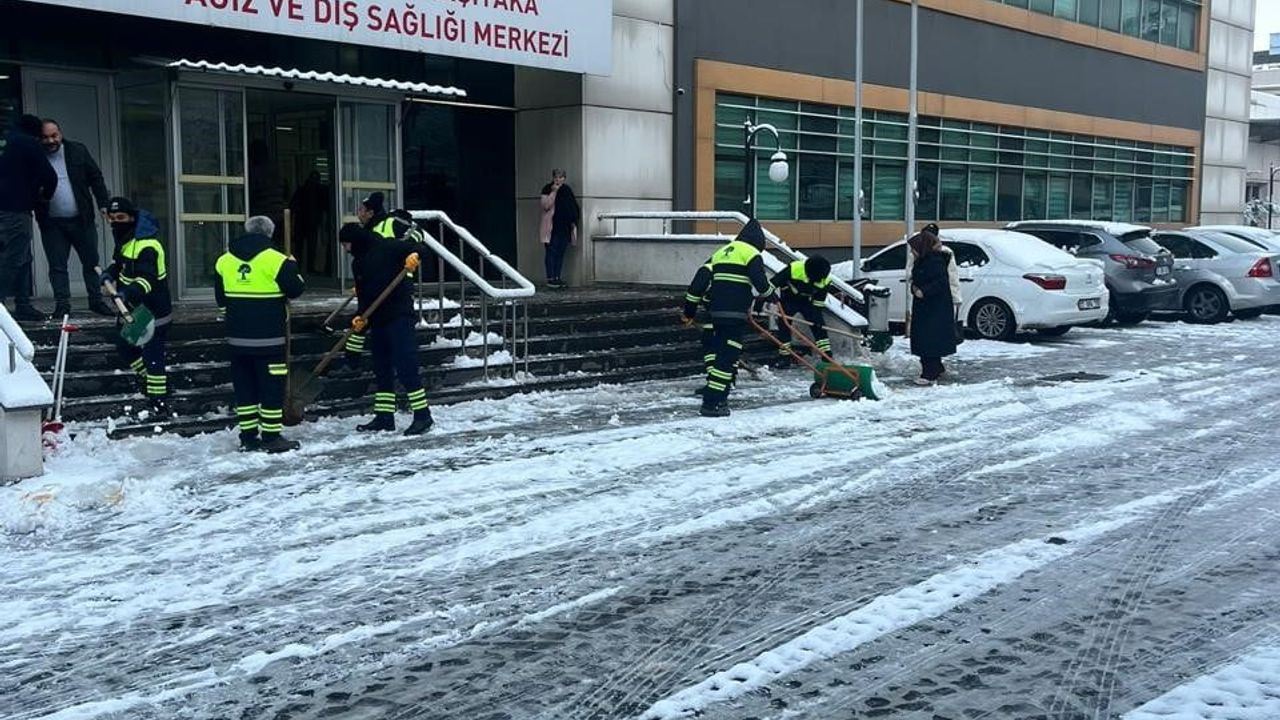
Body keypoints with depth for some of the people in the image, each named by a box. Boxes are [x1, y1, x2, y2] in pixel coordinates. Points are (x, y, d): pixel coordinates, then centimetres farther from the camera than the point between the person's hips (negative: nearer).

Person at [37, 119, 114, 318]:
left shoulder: (78, 151, 3)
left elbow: (96, 178, 6)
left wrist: (103, 203, 0)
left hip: (81, 219, 1)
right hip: (52, 223, -1)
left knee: (91, 262, 7)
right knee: (57, 266, 2)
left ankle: (96, 301, 17)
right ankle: (62, 304, 7)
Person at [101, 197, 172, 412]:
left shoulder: (146, 246, -25)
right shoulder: (124, 239, 6)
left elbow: (147, 278, -36)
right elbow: (118, 263, 20)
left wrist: (130, 293, -53)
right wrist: (109, 273, -3)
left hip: (153, 311, -10)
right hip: (133, 309, 10)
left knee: (152, 355, -9)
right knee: (127, 349, 20)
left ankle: (159, 401, 0)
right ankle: (150, 379, 42)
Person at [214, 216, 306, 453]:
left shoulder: (224, 261, 7)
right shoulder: (275, 260, -10)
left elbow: (220, 298, 14)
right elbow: (295, 289, -5)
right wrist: (293, 268, 12)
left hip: (237, 336, 5)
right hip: (268, 337, -5)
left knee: (244, 385, 12)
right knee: (272, 385, 1)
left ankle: (248, 436, 15)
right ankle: (271, 437, 2)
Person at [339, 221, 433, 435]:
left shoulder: (386, 247, -7)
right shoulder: (358, 262, 17)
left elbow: (419, 247, -11)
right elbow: (363, 293, 18)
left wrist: (414, 255, -33)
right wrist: (361, 317, 4)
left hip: (399, 316, -9)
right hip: (377, 319, 9)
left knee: (406, 366, -10)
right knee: (382, 369, 11)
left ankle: (423, 415, -6)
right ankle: (384, 417, 18)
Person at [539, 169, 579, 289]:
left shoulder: (567, 190, 11)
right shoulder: (547, 189, -3)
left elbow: (574, 208, 17)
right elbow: (545, 206, -15)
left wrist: (573, 222, 9)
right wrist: (553, 192, -18)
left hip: (565, 227, 5)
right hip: (552, 227, -5)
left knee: (561, 253, 6)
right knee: (551, 252, -6)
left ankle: (557, 277, 11)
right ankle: (550, 278, -5)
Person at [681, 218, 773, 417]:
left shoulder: (721, 252, 20)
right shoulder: (751, 253, -2)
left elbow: (700, 280, 15)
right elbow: (760, 282, -11)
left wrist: (690, 310, 18)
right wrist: (771, 294, 12)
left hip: (717, 312, 8)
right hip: (735, 315, -8)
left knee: (723, 354, 18)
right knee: (727, 358, -6)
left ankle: (719, 398, 22)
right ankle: (711, 404, -9)